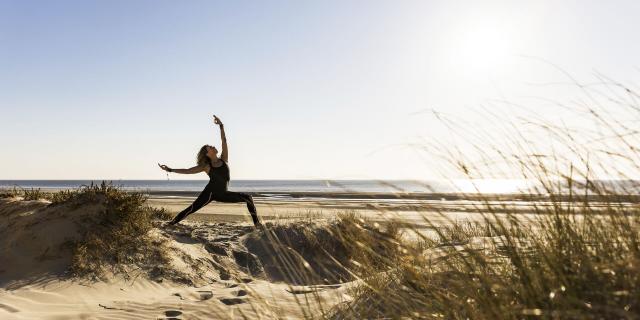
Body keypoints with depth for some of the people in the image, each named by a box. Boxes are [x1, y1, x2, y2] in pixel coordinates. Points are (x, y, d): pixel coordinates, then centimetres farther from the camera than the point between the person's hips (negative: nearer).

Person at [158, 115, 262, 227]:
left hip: (222, 194, 4)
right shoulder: (206, 166, -3)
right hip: (210, 193, -4)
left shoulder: (224, 159, 3)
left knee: (247, 198, 3)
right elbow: (188, 171, -2)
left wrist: (221, 125, -10)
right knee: (191, 209, -13)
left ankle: (256, 222, 8)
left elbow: (224, 141, -3)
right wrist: (170, 170, -7)